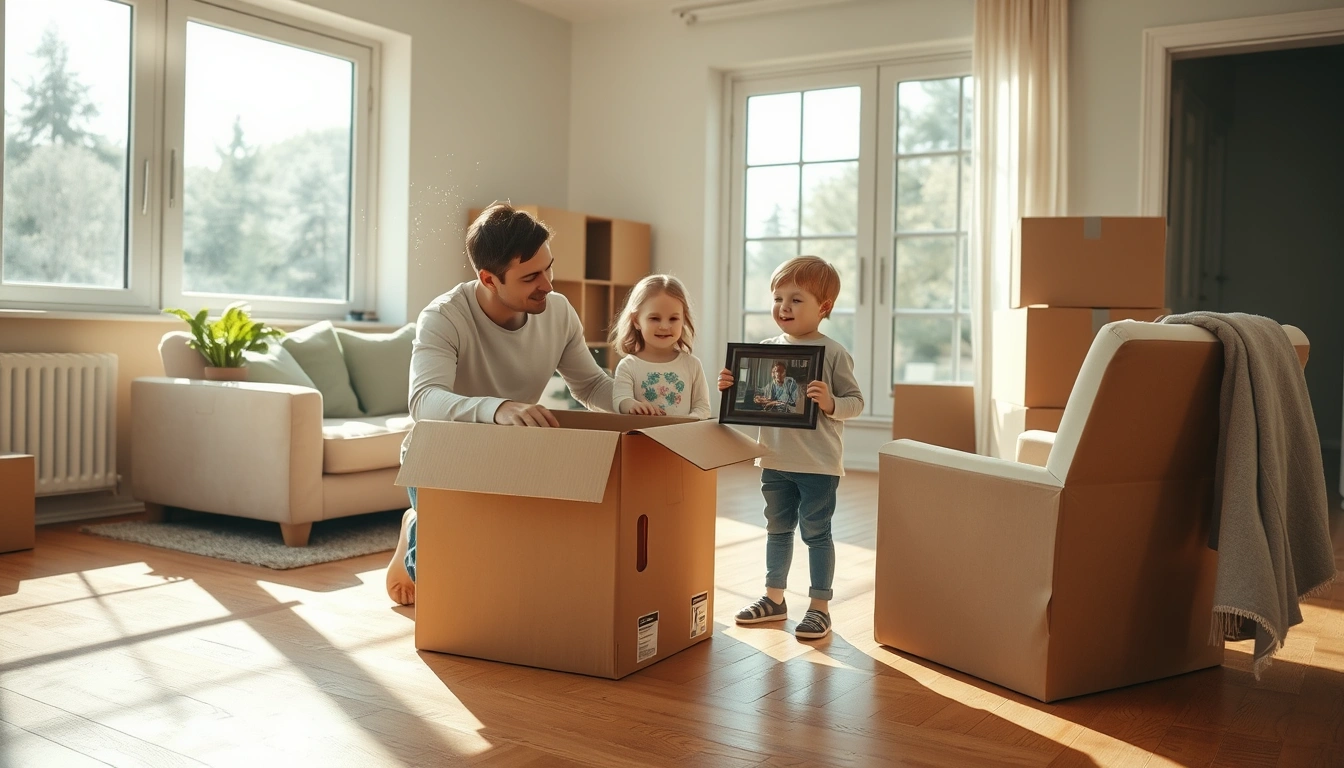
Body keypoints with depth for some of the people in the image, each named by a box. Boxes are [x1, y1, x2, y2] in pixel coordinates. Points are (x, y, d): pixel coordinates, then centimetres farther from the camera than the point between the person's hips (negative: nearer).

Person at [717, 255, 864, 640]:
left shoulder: (833, 353, -11)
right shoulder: (767, 349, 3)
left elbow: (856, 401, -11)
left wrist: (830, 404, -29)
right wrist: (731, 387, -8)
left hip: (818, 463, -5)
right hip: (775, 460, 6)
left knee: (816, 532, 4)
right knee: (777, 529, 18)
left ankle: (820, 607, 17)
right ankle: (774, 598, 32)